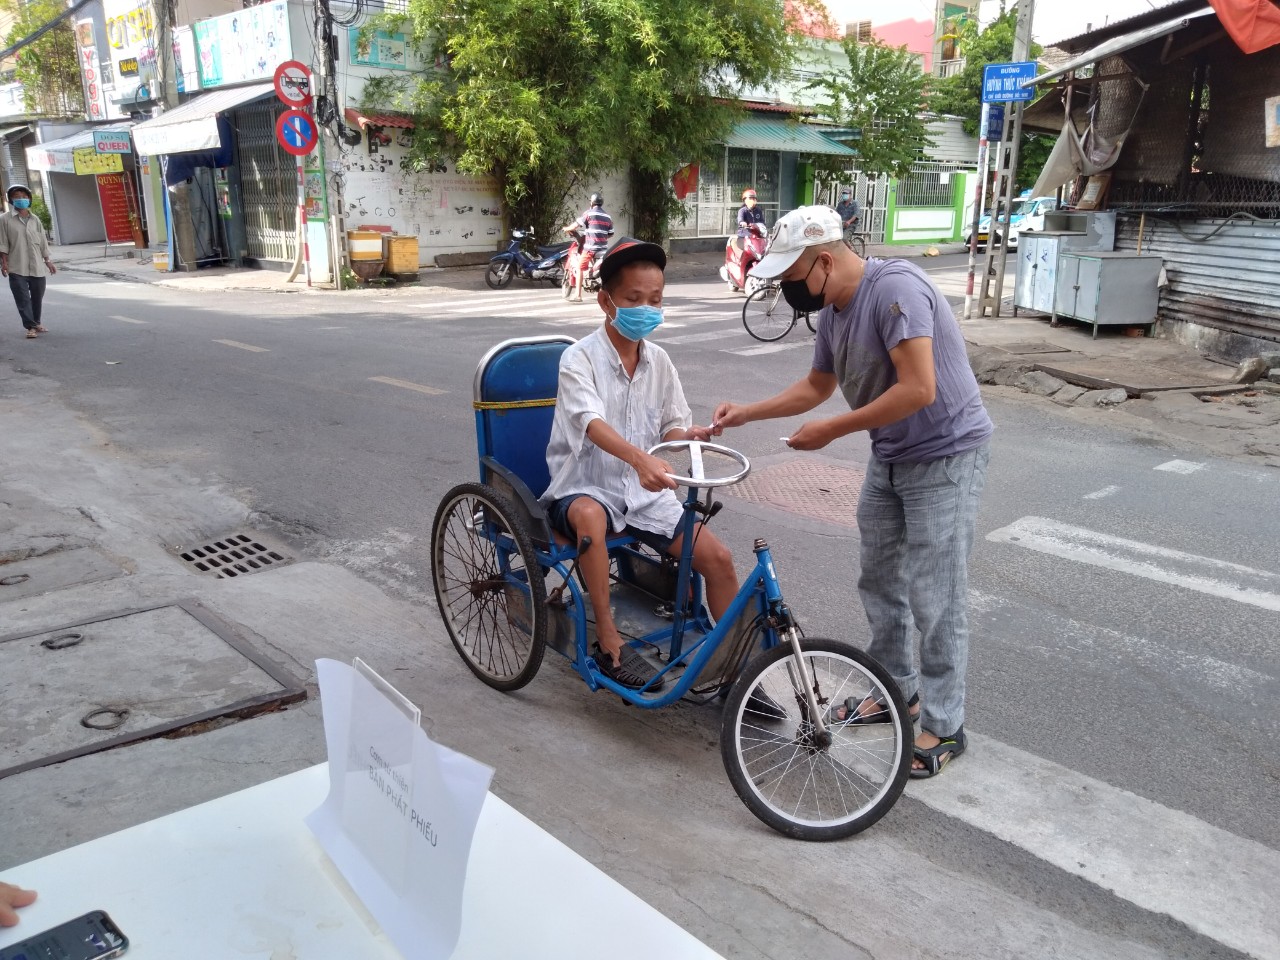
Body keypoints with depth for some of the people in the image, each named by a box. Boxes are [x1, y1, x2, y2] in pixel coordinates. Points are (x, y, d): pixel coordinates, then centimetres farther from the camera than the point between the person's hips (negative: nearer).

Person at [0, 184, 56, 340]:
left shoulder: (35, 219, 10)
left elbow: (43, 241, 13)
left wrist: (48, 261, 11)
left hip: (37, 266, 4)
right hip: (17, 268, -4)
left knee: (37, 297, 11)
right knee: (23, 299, -6)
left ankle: (36, 322, 28)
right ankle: (30, 327, -4)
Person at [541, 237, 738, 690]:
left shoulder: (659, 360, 4)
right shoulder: (580, 358, -15)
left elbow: (672, 428, 9)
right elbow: (593, 424, -32)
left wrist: (690, 435, -17)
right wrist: (640, 458, -51)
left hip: (644, 491, 5)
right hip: (584, 487, -5)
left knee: (718, 558, -8)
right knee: (590, 517, -41)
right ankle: (609, 642, -25)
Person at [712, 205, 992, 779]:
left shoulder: (894, 287, -24)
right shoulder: (833, 311, 4)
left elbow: (918, 390, -30)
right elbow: (817, 386, 19)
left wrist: (831, 431, -23)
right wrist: (746, 414, 11)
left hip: (945, 457, -9)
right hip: (890, 457, 9)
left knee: (934, 598, -3)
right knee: (879, 583, 16)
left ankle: (943, 726, 12)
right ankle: (897, 690, 34)